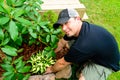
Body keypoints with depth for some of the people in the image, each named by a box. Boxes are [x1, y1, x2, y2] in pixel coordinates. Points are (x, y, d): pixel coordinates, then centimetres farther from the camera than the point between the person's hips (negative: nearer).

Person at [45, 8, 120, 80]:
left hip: (105, 63, -8)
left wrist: (51, 69, -4)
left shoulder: (82, 45, -39)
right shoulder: (75, 29, -15)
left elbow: (62, 63, -22)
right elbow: (62, 42, 4)